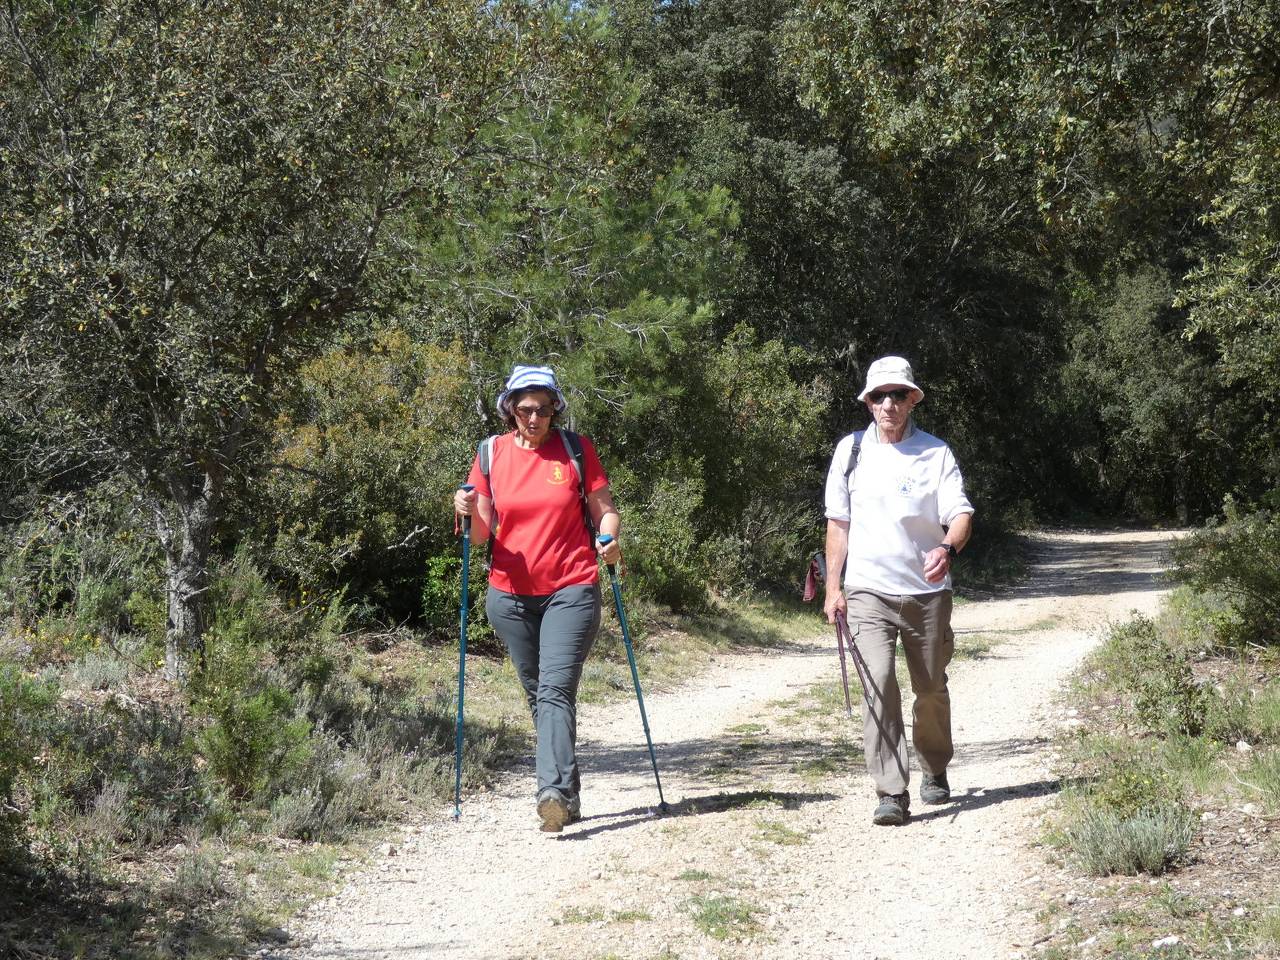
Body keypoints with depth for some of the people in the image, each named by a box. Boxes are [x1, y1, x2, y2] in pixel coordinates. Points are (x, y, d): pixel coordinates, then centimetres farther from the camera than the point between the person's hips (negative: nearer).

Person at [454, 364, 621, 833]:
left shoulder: (576, 449, 1)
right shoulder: (491, 455, 5)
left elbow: (605, 508, 5)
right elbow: (481, 533, 6)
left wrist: (610, 541, -16)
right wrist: (469, 512, -16)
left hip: (571, 591, -3)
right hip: (511, 594, 3)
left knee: (556, 690, -17)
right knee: (537, 694, 9)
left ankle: (554, 791, -27)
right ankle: (568, 794, 18)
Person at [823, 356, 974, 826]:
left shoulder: (936, 453, 0)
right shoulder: (850, 450, 5)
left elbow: (961, 514, -7)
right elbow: (838, 522, 10)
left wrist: (947, 549, -30)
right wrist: (833, 587, 4)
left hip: (927, 592, 0)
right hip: (868, 592, 0)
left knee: (932, 689, 12)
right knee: (878, 684, -15)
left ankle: (934, 772, 36)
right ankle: (891, 793, -14)